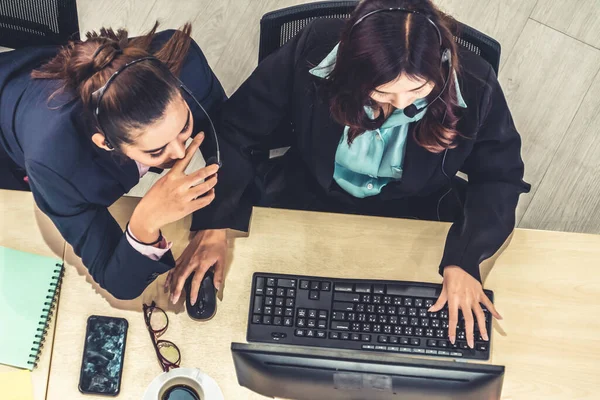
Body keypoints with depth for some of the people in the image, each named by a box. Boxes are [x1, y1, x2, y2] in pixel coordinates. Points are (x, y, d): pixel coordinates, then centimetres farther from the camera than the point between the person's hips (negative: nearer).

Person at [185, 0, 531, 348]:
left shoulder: (473, 85, -24)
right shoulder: (314, 52, -26)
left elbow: (499, 176, -9)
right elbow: (236, 131, -15)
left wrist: (464, 260, -24)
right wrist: (214, 221, -26)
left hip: (416, 217, 0)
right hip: (311, 200, 1)